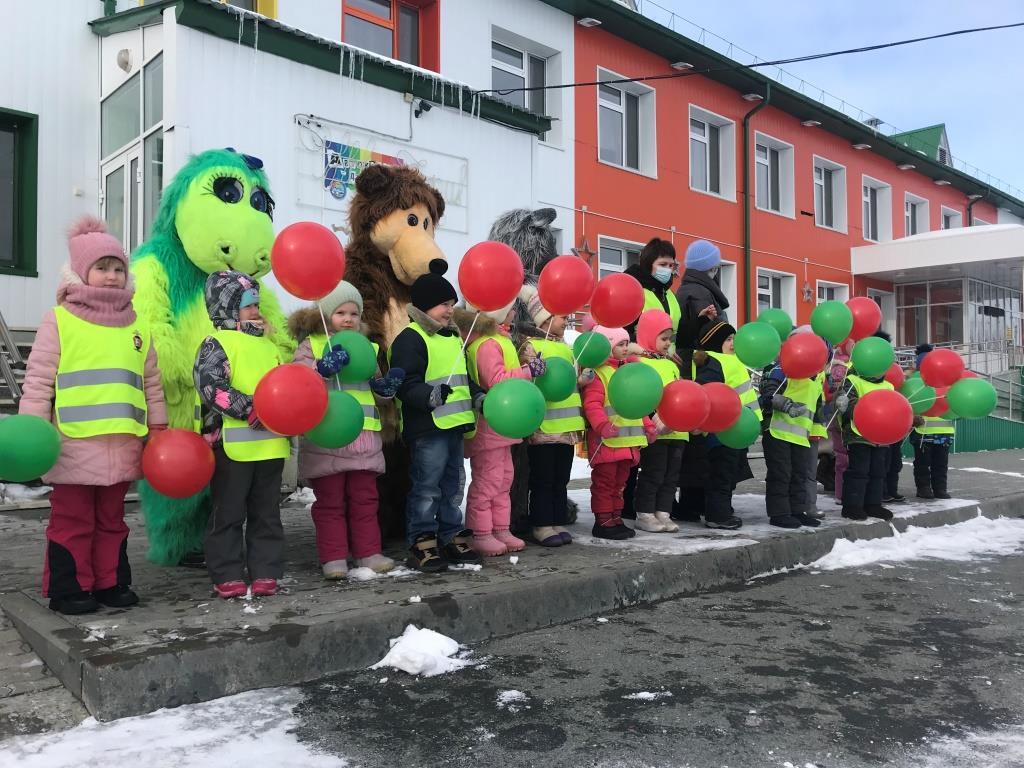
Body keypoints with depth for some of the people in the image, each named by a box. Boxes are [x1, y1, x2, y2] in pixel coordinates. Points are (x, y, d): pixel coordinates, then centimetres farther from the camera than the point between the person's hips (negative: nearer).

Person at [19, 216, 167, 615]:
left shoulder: (138, 327, 12)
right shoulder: (59, 320, -1)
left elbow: (152, 385, 15)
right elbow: (38, 381, -3)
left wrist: (159, 430, 12)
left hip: (123, 444, 4)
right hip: (74, 444, -4)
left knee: (112, 519, 14)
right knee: (72, 521, 4)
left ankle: (110, 583, 25)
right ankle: (68, 589, 16)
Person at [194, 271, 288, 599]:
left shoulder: (267, 345, 19)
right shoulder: (216, 344, -3)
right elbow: (209, 385, -16)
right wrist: (250, 410, -20)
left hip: (270, 445, 7)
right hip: (232, 445, -7)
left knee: (266, 513, 11)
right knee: (228, 513, 3)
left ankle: (265, 571, 19)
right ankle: (228, 575, 13)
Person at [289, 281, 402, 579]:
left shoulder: (367, 348, 16)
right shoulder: (311, 344, 1)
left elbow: (376, 387, 24)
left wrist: (387, 386, 2)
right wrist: (323, 367, -33)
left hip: (363, 435, 5)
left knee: (365, 499, 10)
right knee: (330, 502, 4)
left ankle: (368, 553, 18)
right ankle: (333, 558, 11)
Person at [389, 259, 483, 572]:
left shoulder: (454, 337, 18)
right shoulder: (410, 338, -11)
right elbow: (406, 384, -20)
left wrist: (478, 398, 10)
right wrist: (431, 396, -36)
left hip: (454, 426, 9)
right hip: (427, 428, -9)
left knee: (453, 485, 15)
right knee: (427, 487, -4)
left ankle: (452, 538, 26)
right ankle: (421, 544, 6)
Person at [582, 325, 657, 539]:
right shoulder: (598, 373, -10)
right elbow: (592, 404, -22)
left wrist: (647, 425, 16)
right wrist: (602, 425, -35)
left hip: (628, 439, 9)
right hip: (606, 440, -9)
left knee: (620, 481, 15)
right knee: (604, 481, 0)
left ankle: (616, 519, 24)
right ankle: (603, 522, 7)